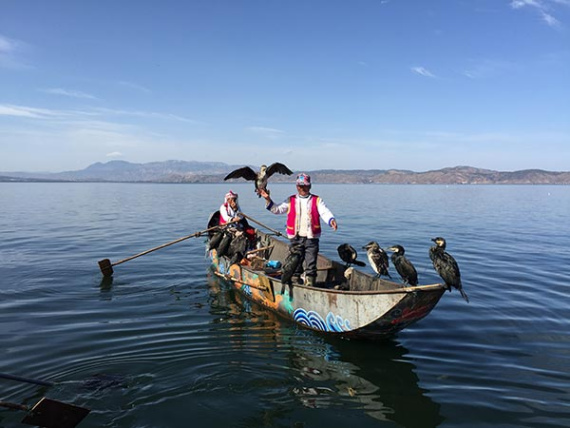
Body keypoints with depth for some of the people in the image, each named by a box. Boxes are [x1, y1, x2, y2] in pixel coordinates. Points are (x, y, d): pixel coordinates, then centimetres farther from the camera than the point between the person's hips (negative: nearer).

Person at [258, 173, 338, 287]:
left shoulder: (317, 200, 6)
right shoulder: (291, 200, 11)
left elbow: (325, 212, -8)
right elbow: (277, 209, 5)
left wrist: (331, 220, -29)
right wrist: (268, 200, -9)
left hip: (311, 238, -1)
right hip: (296, 238, 1)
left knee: (311, 265, 0)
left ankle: (310, 286, 10)